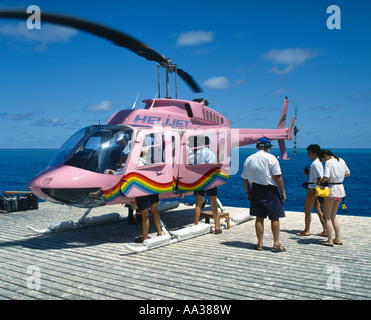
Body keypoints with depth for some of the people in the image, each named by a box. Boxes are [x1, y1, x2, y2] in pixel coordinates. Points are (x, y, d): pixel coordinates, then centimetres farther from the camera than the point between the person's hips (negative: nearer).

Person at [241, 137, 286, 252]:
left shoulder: (249, 159, 8)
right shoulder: (270, 158, -8)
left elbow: (245, 179, 10)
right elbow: (277, 177, -11)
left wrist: (248, 192, 17)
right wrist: (283, 191, -4)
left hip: (255, 190, 5)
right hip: (269, 190, -5)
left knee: (259, 218, 9)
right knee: (275, 217, 4)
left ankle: (260, 244, 12)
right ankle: (276, 244, 6)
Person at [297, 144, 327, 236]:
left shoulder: (315, 164, -16)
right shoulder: (318, 163, 15)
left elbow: (319, 178, -21)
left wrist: (316, 190, -23)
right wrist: (307, 173, 11)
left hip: (313, 188, -10)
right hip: (315, 189, 10)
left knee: (307, 210, 0)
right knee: (318, 210, 12)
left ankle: (306, 231, 8)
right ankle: (325, 230, 14)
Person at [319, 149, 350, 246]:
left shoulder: (328, 162, -14)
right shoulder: (341, 161, 7)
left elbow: (326, 177, -25)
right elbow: (348, 173, 19)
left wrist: (321, 182, -6)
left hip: (331, 190, -7)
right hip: (340, 188, 7)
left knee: (327, 217, 2)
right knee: (333, 216, 18)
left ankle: (330, 240, 2)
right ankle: (338, 239, 17)